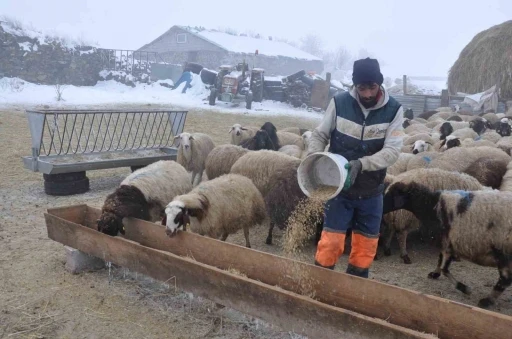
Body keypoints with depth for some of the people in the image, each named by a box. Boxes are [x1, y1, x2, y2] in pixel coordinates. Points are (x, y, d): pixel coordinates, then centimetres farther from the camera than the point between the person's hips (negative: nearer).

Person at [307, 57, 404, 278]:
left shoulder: (394, 110, -9)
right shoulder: (339, 103, -11)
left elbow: (392, 151, -16)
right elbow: (319, 135, -1)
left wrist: (361, 164, -32)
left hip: (371, 191, 2)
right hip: (339, 188, -2)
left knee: (366, 245, 13)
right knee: (331, 241, -1)